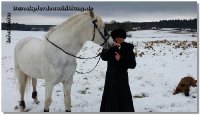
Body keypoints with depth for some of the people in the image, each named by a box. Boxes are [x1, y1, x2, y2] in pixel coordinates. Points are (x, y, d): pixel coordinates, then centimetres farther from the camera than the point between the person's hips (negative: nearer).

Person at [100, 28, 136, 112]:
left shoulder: (128, 48, -5)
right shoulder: (109, 48, 2)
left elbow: (133, 64, -10)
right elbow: (103, 56, -17)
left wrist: (121, 59, -22)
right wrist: (113, 48, -28)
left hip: (122, 78, -2)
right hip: (110, 78, 3)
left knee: (124, 99, -2)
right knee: (110, 99, 9)